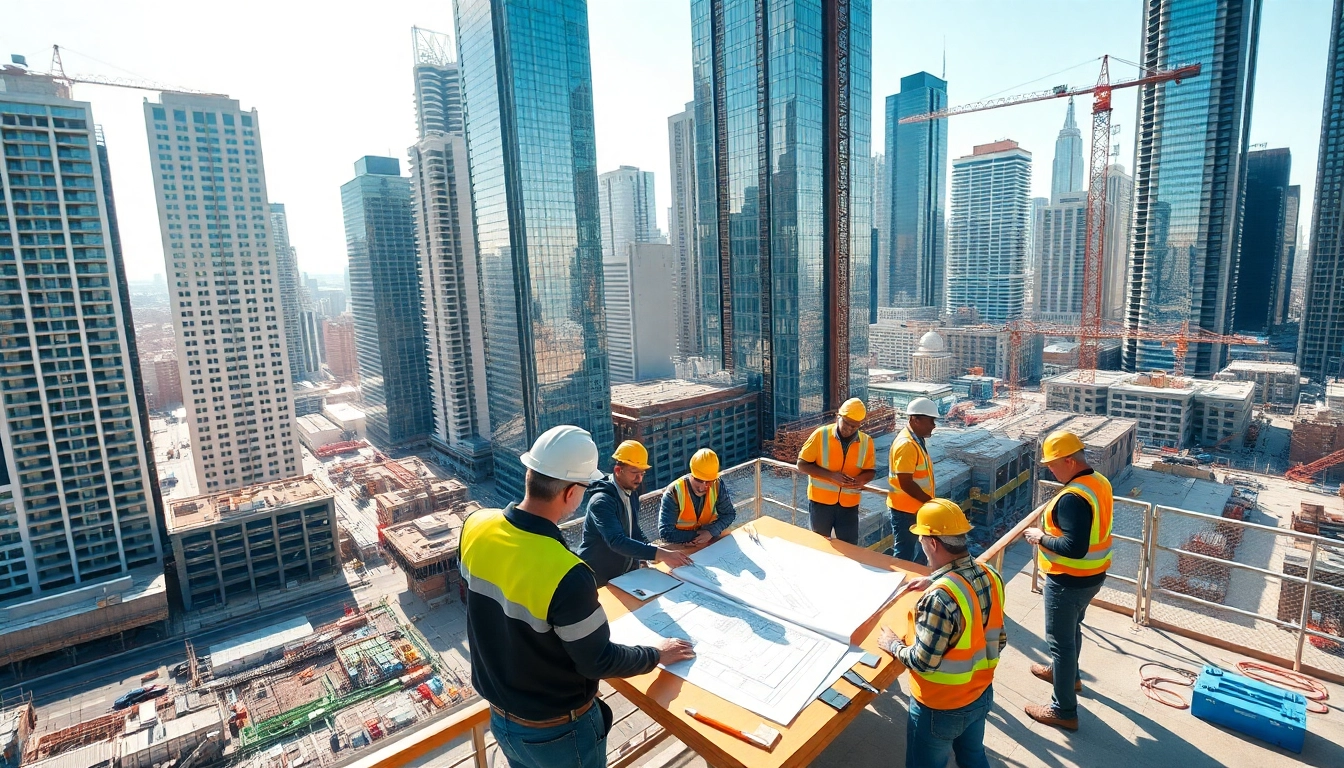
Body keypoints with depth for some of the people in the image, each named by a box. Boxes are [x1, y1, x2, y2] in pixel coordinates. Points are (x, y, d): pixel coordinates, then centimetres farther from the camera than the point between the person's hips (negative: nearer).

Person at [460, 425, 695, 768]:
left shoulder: (476, 526, -17)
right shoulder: (565, 575, -37)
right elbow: (598, 661, -22)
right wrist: (657, 655, -6)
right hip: (555, 730, -5)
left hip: (500, 714, 6)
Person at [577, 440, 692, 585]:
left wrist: (652, 552, -3)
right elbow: (617, 541, -35)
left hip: (628, 572, 8)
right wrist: (660, 554, -40)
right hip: (600, 579, -7)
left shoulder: (632, 494, 4)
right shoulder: (601, 501, -23)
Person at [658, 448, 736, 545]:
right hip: (679, 546, -3)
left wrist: (711, 532, -18)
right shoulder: (673, 493, -23)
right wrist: (697, 536, -22)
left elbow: (730, 514, -1)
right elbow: (666, 533, -23)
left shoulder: (717, 486, -12)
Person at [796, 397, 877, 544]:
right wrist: (831, 475, -21)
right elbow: (802, 464, -9)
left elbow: (870, 471, 7)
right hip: (821, 501, -2)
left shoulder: (866, 441, -2)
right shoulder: (821, 434, -11)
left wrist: (861, 480, -17)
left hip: (849, 504, 2)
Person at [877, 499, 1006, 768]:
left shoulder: (939, 598, -35)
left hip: (941, 708, -6)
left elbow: (923, 662, -26)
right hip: (981, 694, 6)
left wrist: (893, 644, -10)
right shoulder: (991, 577, -12)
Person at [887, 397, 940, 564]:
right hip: (905, 509, -10)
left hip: (918, 508, 10)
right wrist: (931, 502, -18)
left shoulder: (918, 440, 7)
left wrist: (929, 502, 14)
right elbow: (905, 483, -26)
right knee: (904, 556, 4)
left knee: (919, 551, 22)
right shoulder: (906, 445, -25)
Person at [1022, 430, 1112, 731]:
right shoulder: (1100, 482, 1)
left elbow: (1074, 547, -33)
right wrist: (1056, 516, 7)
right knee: (1072, 629, 30)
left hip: (1069, 581, -10)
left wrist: (1041, 538, -20)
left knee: (1060, 640, 5)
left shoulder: (1073, 497, -31)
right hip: (1092, 576, 10)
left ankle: (1064, 711, 19)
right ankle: (1067, 674, 51)